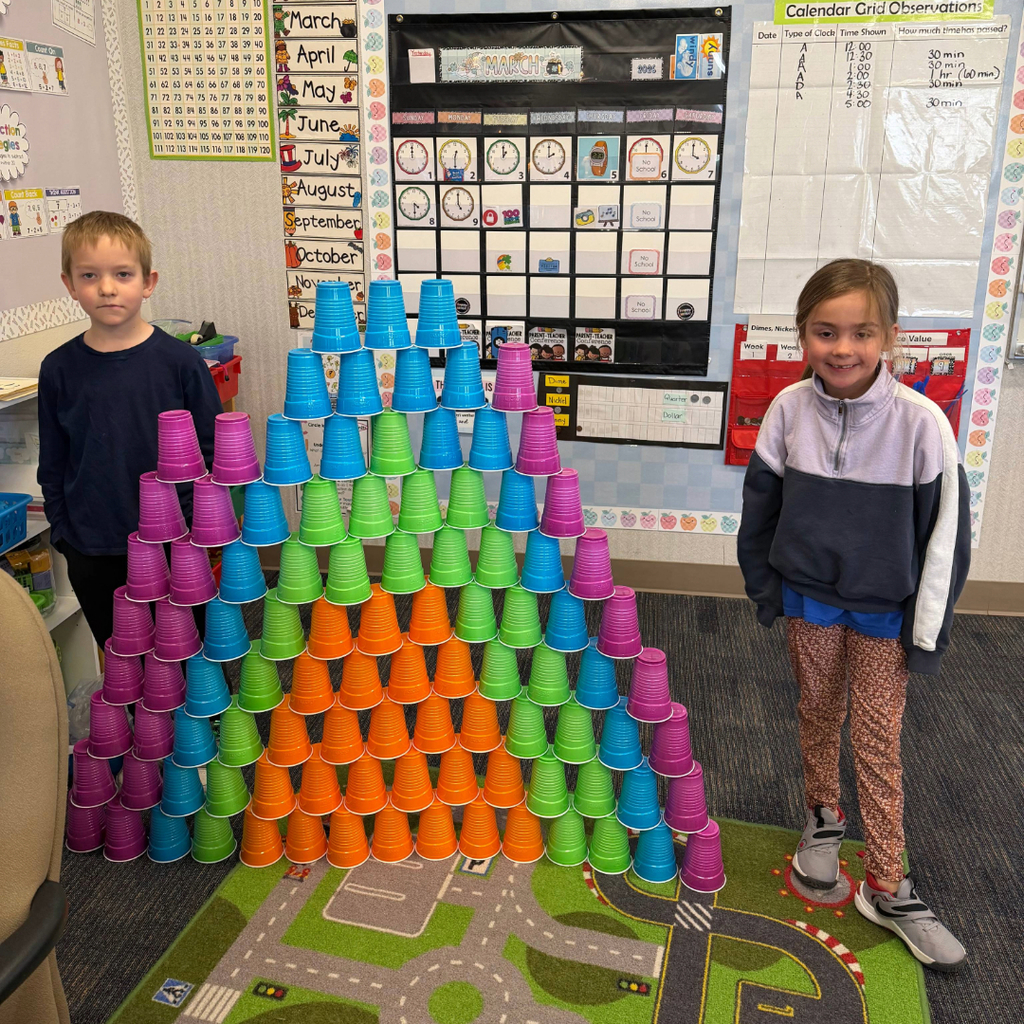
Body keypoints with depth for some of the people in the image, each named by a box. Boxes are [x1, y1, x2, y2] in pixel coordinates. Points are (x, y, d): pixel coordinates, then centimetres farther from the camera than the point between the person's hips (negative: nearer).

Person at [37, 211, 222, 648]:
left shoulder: (180, 361, -8)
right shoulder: (58, 369, -1)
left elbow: (214, 448, -1)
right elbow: (52, 464, 8)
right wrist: (62, 529, 6)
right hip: (92, 554, 2)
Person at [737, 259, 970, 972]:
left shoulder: (919, 421, -19)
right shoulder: (789, 411, -11)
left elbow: (945, 532, -11)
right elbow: (761, 505, 2)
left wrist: (927, 629, -8)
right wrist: (765, 588, 6)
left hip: (885, 610, -2)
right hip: (809, 597, 2)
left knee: (877, 739, 5)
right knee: (817, 715, 18)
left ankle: (887, 887, 20)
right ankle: (824, 820, 42)